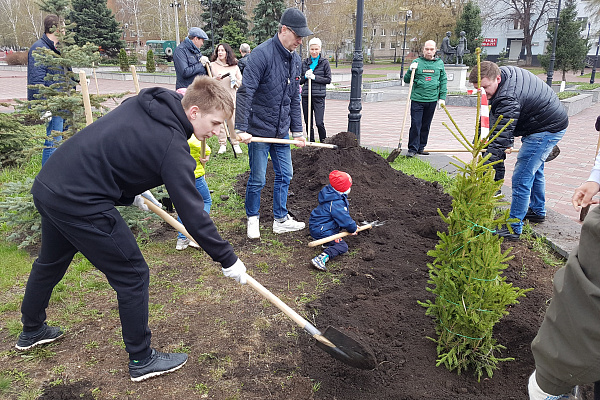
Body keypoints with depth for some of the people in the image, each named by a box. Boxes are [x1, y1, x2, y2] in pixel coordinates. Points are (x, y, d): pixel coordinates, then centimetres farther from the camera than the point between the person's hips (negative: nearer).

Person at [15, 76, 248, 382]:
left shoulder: (142, 104, 5)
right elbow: (192, 214, -19)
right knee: (132, 275, 4)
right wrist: (228, 259, -10)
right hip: (80, 203, -10)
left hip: (47, 183, 10)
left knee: (51, 262, 30)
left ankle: (31, 331, 56)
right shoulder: (172, 145, -19)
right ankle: (141, 359, 20)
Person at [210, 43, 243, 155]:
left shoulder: (234, 67, 8)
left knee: (233, 122, -2)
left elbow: (241, 83, 13)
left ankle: (236, 144, 11)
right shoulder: (212, 65, 6)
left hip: (231, 98, 0)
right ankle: (222, 145, 11)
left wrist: (235, 80, -8)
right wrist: (215, 78, -11)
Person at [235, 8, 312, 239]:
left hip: (282, 131, 7)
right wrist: (241, 129, -25)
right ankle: (253, 220, 24)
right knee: (257, 179, 2)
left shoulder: (295, 59, 8)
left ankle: (281, 220, 27)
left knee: (284, 175, 12)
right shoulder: (262, 53, -16)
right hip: (259, 130, -7)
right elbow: (245, 92, -20)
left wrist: (297, 131, 13)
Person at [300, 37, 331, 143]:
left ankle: (324, 142, 8)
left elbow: (328, 79, -1)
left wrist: (314, 77, -11)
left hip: (319, 96, -3)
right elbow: (300, 80, 15)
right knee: (308, 122, 7)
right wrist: (305, 76, -6)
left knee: (319, 123, -10)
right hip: (306, 95, 4)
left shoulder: (324, 62, 3)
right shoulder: (304, 62, 12)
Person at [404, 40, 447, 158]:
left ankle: (421, 147, 20)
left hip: (432, 100, 3)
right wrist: (411, 71, -15)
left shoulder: (439, 64, 10)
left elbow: (443, 81, 14)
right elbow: (406, 80, 4)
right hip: (417, 99, -3)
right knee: (415, 124, -6)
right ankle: (412, 149, 1)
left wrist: (442, 97, 7)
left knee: (426, 125, 9)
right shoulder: (416, 62, 2)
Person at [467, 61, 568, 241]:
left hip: (547, 129, -11)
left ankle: (513, 228, -3)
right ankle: (537, 211, 45)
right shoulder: (506, 71, -3)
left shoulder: (508, 100, -35)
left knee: (521, 178, -11)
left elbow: (500, 141, -39)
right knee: (535, 170, 26)